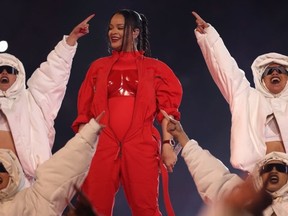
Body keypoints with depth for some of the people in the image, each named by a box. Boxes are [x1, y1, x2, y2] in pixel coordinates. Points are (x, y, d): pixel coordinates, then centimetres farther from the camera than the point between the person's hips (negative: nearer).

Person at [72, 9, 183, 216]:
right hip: (102, 146, 2)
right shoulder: (98, 66, 16)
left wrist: (167, 144, -7)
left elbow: (166, 108, 5)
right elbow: (85, 111, 13)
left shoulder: (154, 68, 11)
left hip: (141, 146, -2)